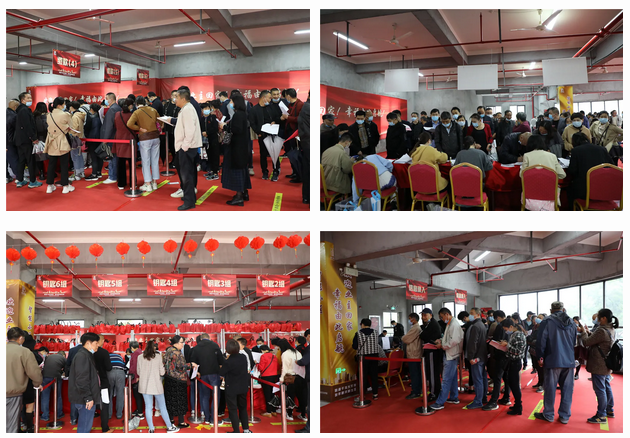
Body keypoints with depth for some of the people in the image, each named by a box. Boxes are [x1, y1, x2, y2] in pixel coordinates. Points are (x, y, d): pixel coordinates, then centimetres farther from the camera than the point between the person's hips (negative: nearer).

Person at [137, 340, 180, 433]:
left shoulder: (140, 357, -2)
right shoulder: (158, 356, -7)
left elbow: (138, 372, 6)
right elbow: (162, 372, -4)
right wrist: (163, 368, 16)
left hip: (144, 386, 2)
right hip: (156, 385, -2)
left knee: (148, 407, 7)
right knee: (162, 407, 9)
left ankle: (151, 429, 9)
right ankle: (169, 427, 16)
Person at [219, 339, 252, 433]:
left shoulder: (228, 362, -23)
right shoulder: (243, 358, -5)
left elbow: (221, 373, -11)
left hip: (231, 389, -6)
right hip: (243, 387, 6)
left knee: (233, 410, 4)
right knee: (243, 408, 19)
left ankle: (237, 431, 6)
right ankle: (246, 429, 23)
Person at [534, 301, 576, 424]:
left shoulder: (547, 321, -6)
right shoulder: (571, 323, 10)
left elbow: (541, 340, -9)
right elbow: (575, 341, 19)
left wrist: (540, 357, 1)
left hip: (553, 361, -4)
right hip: (569, 361, 4)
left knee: (550, 388, 4)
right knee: (567, 389, 9)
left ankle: (548, 415, 12)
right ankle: (565, 416, 13)